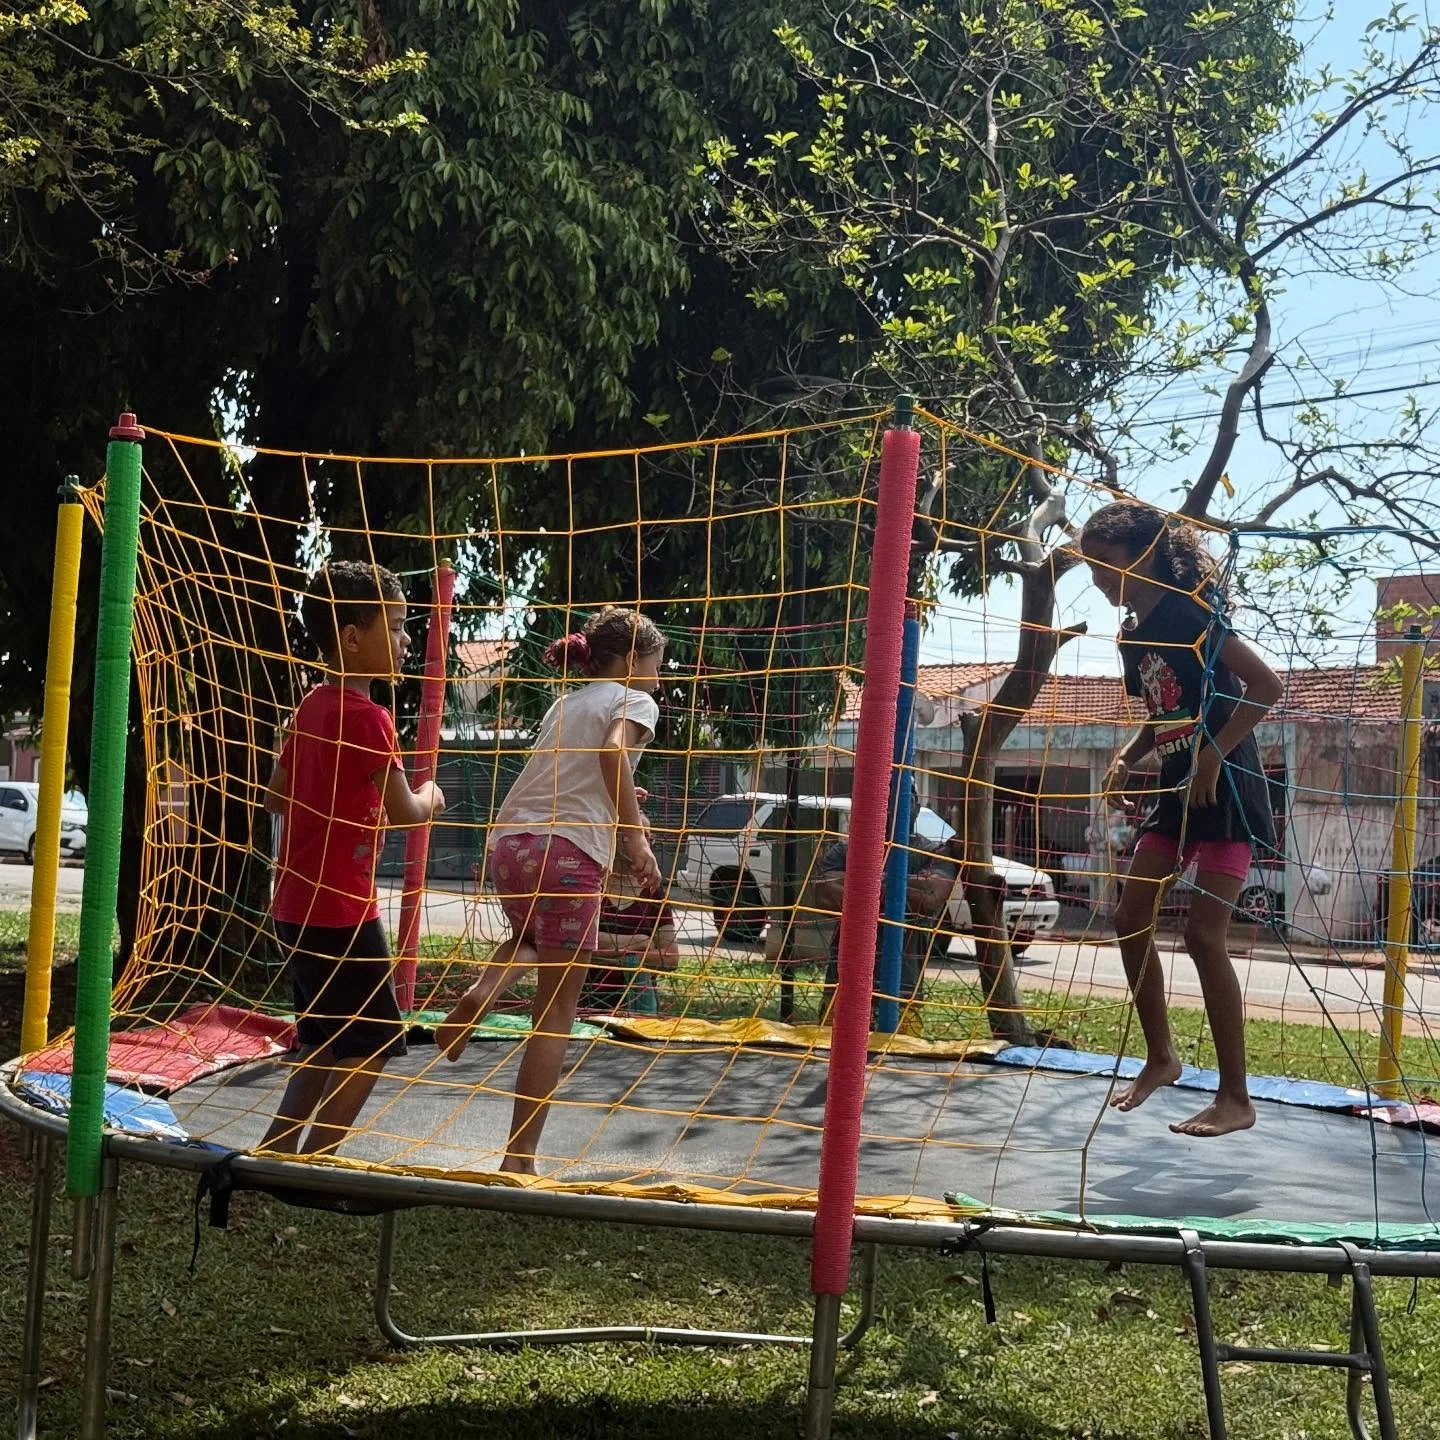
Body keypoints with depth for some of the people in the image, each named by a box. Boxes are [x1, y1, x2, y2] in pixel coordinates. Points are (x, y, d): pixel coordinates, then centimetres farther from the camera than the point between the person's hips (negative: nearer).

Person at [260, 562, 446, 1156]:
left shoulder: (313, 707, 10)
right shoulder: (368, 716, -17)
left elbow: (275, 797, 18)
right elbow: (404, 812, -14)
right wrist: (429, 796, 6)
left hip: (299, 904, 9)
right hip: (340, 908, -9)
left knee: (328, 1044, 18)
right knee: (373, 1042, 0)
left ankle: (273, 1158, 21)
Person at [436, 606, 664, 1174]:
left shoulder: (564, 703, 26)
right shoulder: (634, 701, 6)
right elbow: (613, 751, -16)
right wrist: (635, 835, -17)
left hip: (508, 839, 7)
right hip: (567, 850, -6)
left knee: (532, 937, 37)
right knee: (554, 1014, 0)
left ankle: (480, 992, 6)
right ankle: (520, 1157, -1)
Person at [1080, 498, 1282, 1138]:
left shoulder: (1186, 612, -16)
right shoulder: (1131, 635, 9)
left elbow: (1264, 685, -22)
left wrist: (1212, 758, -23)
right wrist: (1126, 760, 3)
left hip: (1226, 791, -9)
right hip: (1177, 792, 9)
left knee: (1203, 932, -13)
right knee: (1131, 918, 6)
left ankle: (1236, 1098, -4)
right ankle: (1161, 1056, 23)